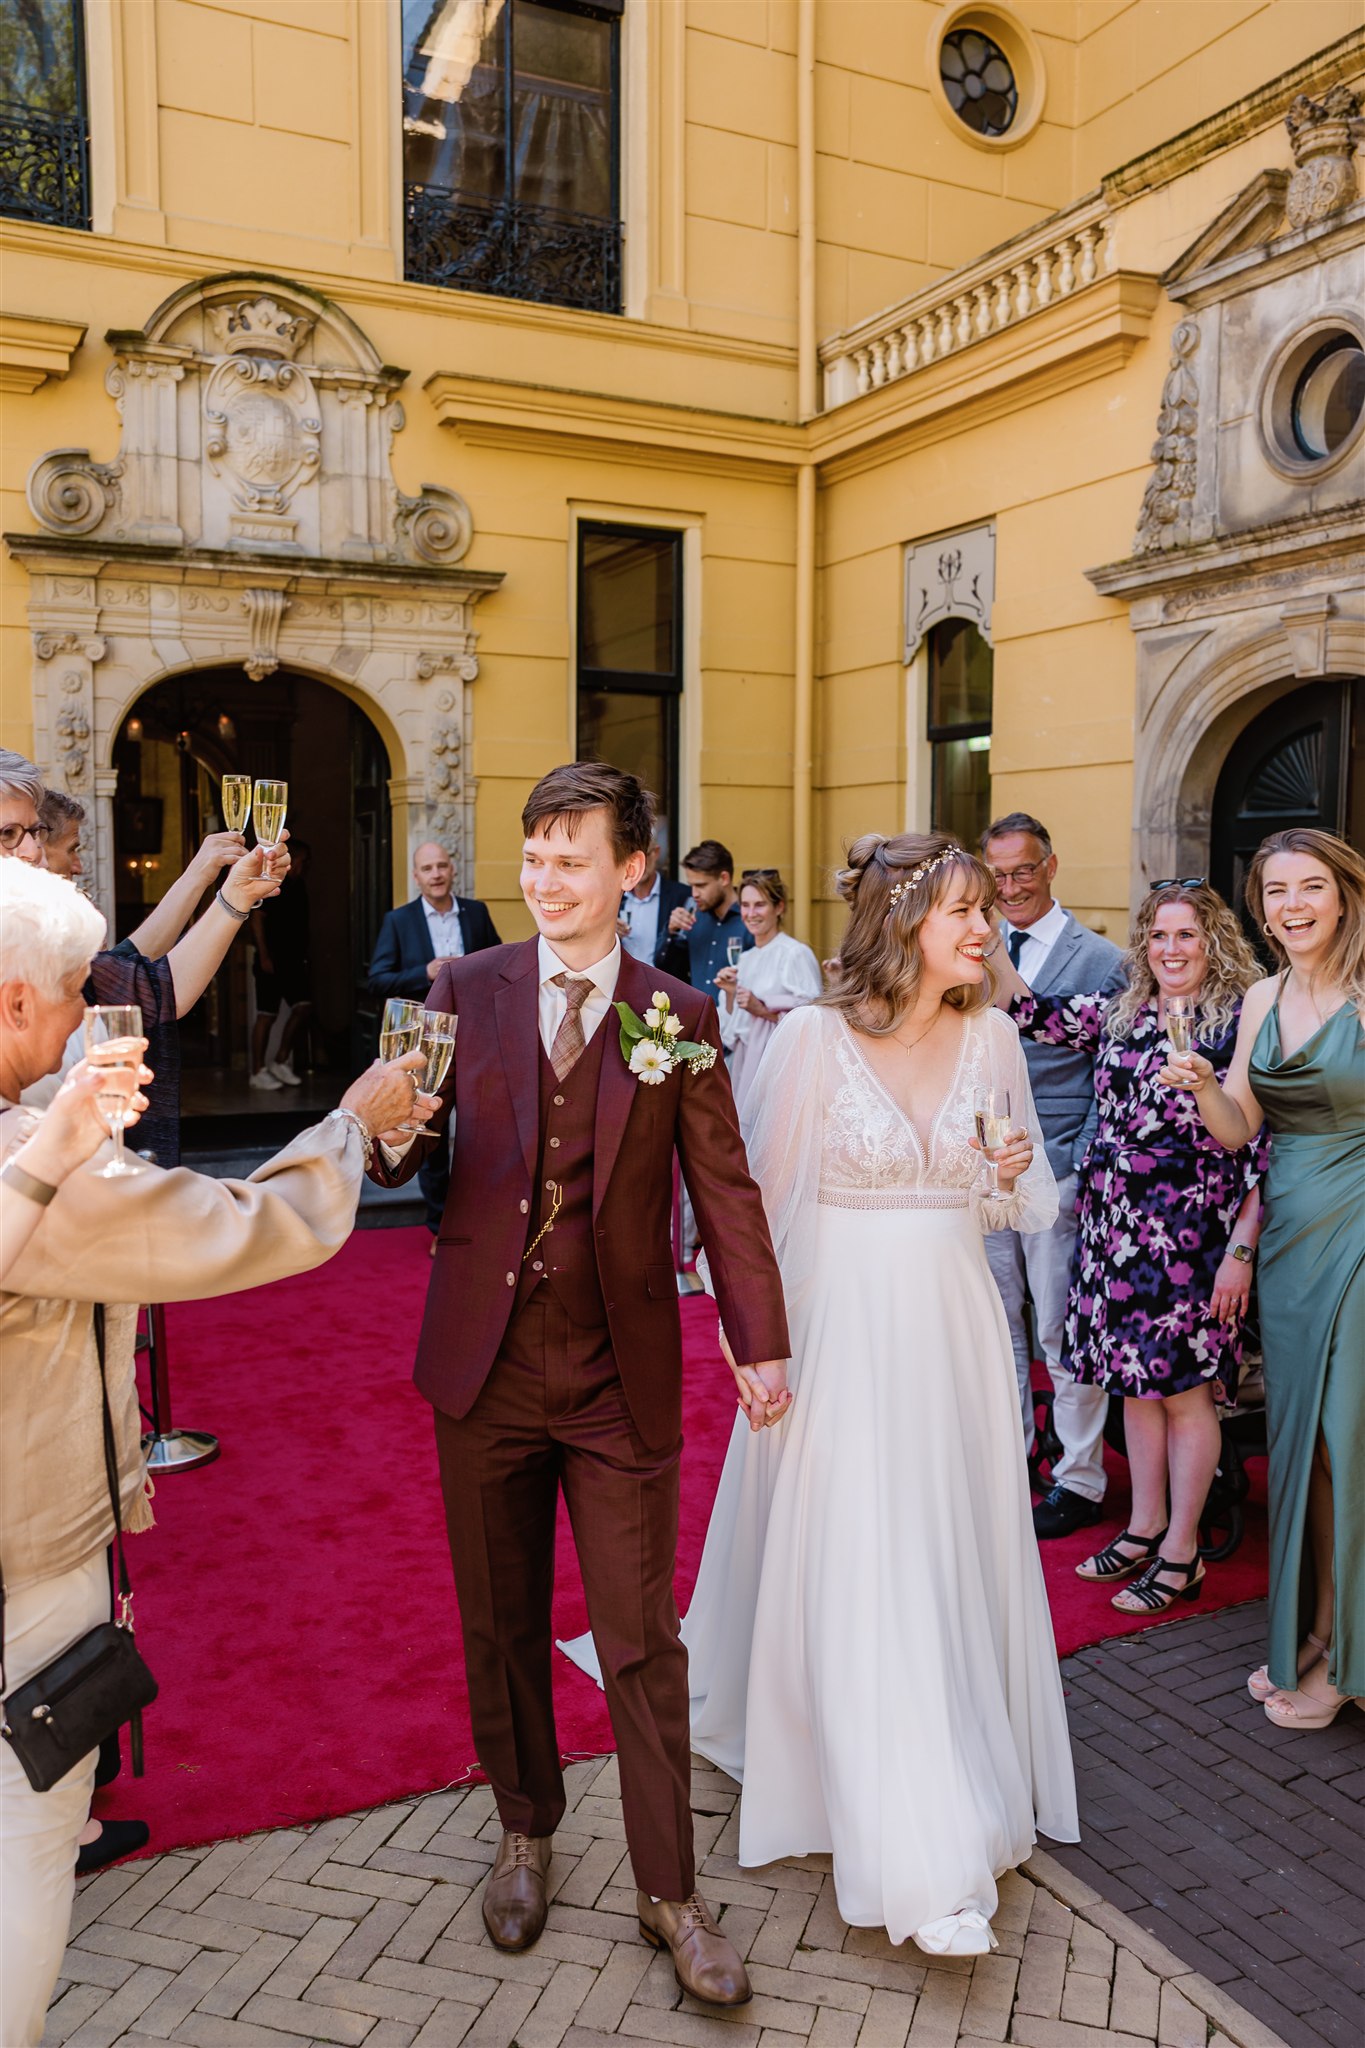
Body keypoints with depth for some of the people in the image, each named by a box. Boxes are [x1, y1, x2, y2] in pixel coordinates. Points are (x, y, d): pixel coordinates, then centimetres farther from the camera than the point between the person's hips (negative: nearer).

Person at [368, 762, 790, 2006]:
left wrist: (762, 1340, -4)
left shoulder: (680, 1017, 0)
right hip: (486, 1367, 2)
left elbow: (724, 1187, 2)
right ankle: (527, 1833, 40)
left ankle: (670, 1893, 25)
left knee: (643, 1644, 6)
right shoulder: (466, 990, 1)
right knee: (501, 1623, 16)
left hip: (623, 1379, -1)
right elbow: (399, 1166, -3)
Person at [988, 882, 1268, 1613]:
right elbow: (1029, 1013, 7)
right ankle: (1145, 1527, 30)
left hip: (1190, 1235, -5)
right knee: (1136, 1380, 14)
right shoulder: (1119, 1013, 8)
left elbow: (1263, 1149, -11)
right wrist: (991, 942, -5)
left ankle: (1181, 1552, 18)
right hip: (1115, 1226, 6)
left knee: (1184, 1389, 4)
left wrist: (1241, 1251, -14)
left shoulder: (1241, 1024, -9)